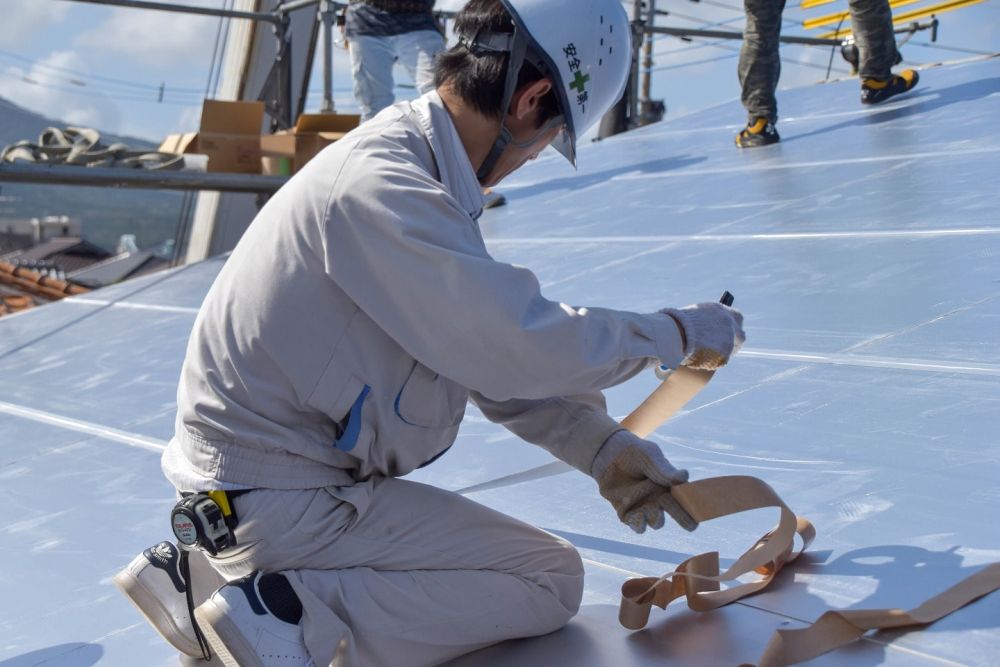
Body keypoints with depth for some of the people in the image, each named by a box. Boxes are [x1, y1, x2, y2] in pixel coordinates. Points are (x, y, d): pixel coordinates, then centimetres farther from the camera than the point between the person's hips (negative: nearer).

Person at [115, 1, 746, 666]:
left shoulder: (408, 156, 7)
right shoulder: (380, 188, -24)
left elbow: (494, 350, 8)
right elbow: (520, 346, -25)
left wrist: (602, 447, 0)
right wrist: (675, 335, -11)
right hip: (285, 502, -9)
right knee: (550, 578, -3)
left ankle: (202, 571, 19)